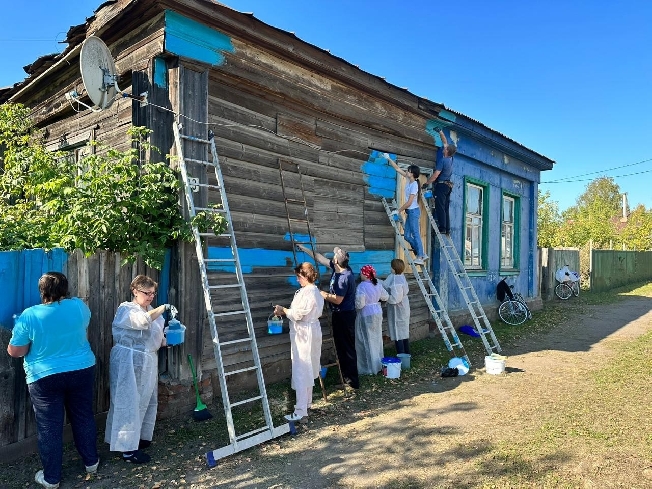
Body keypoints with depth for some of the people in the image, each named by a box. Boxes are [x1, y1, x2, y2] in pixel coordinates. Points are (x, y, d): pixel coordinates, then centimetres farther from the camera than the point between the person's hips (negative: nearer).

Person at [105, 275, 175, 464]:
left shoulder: (152, 311, 13)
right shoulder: (126, 310, -11)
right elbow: (143, 321, -33)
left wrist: (168, 340, -1)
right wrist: (163, 308, -37)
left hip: (148, 363, 8)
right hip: (129, 363, -8)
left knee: (146, 401, 15)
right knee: (129, 403, -3)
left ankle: (140, 437, 31)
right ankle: (128, 449, 4)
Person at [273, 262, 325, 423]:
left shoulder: (306, 292, -21)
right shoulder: (316, 291, 9)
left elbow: (297, 314, -21)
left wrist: (283, 310, -5)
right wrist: (286, 311, 6)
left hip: (303, 334, -10)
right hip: (313, 330, 10)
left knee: (301, 372, -5)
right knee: (308, 370, 20)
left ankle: (301, 411, 0)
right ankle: (307, 402, 33)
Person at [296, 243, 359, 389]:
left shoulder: (344, 277, -25)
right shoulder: (336, 268, 2)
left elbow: (338, 300, -23)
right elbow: (320, 257, 14)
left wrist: (323, 294, -11)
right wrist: (304, 249, 19)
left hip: (345, 315, -10)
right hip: (339, 314, 10)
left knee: (347, 348, -3)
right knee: (341, 346, 16)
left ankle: (353, 381, 5)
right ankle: (346, 377, 26)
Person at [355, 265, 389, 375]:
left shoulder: (362, 286, -20)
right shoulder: (378, 285, 2)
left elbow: (359, 304, -24)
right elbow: (385, 297, 15)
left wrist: (355, 304, -3)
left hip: (366, 315, -7)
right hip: (377, 313, 7)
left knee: (368, 341, 3)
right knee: (377, 339, 18)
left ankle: (370, 368, 10)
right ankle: (379, 364, 29)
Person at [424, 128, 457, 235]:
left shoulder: (443, 160, -14)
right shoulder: (450, 159, 10)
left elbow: (436, 174, -18)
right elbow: (445, 142, 22)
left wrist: (427, 183, -10)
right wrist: (440, 132, 30)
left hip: (441, 185, -8)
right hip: (448, 186, 9)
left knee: (440, 208, -9)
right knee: (445, 209, 8)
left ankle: (442, 228, -13)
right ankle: (447, 230, 7)